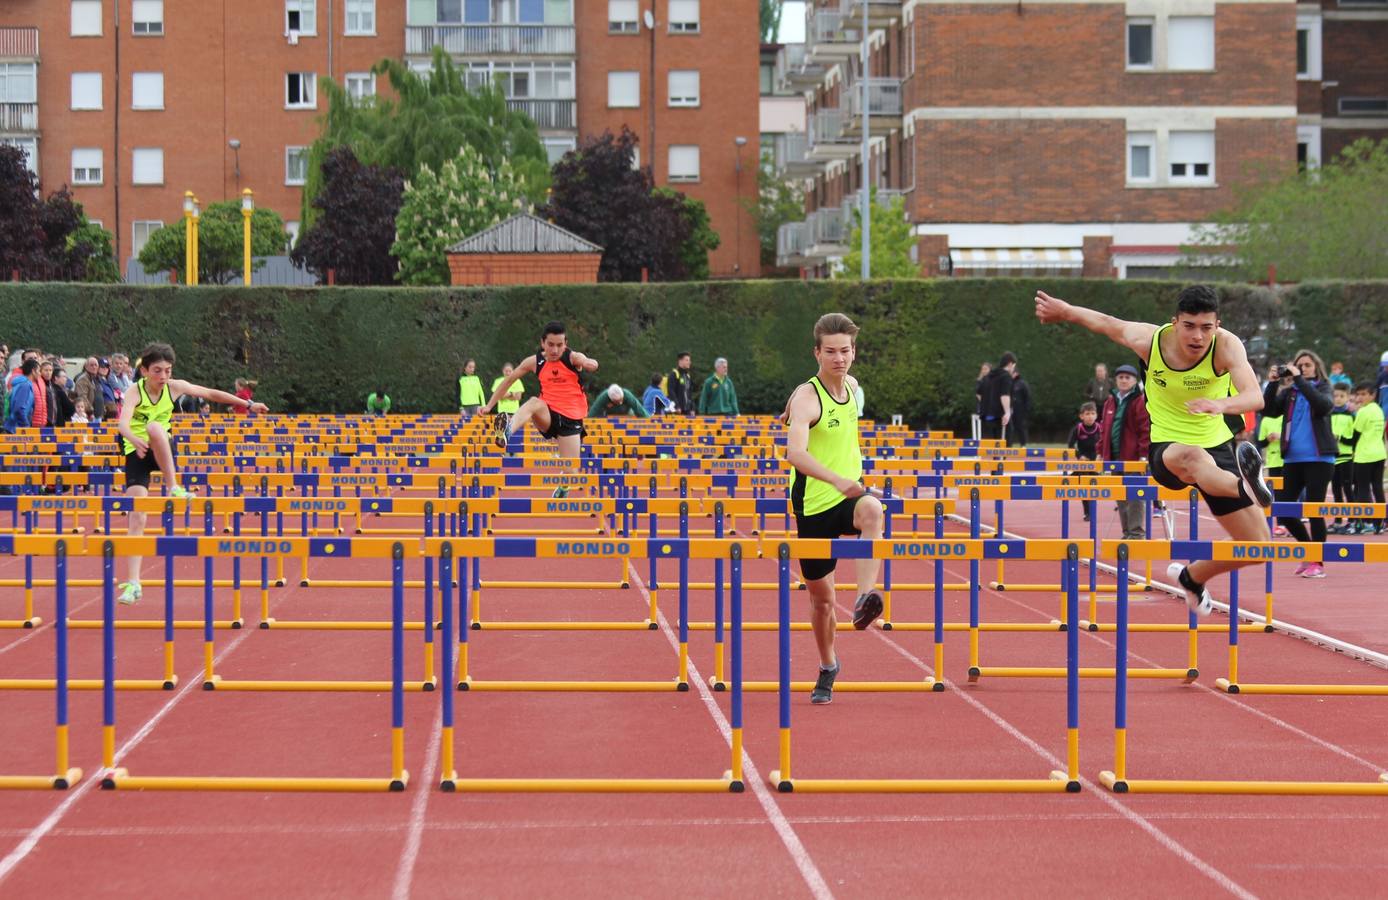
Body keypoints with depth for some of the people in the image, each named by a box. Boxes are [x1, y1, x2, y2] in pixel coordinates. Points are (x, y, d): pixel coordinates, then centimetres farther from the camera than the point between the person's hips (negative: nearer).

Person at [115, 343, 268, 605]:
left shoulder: (174, 387, -5)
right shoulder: (135, 392, -18)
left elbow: (210, 393, 8)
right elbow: (122, 423, -36)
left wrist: (248, 404, 13)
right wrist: (135, 440, -58)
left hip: (163, 452, 2)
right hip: (137, 453, -2)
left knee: (155, 427, -34)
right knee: (136, 518, -13)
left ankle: (174, 488, -23)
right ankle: (133, 582, -9)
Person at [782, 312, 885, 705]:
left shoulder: (851, 386, 4)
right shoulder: (807, 397, -18)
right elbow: (795, 452, -37)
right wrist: (836, 480, -49)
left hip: (851, 495, 3)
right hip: (815, 507, -3)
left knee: (872, 510, -35)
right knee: (821, 596, 9)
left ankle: (865, 598, -43)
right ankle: (827, 666, 34)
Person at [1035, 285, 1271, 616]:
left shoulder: (1226, 346, -21)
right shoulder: (1149, 340, -16)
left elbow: (1254, 396, -37)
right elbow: (1105, 323, 5)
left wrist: (1221, 404, -59)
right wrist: (1063, 310, 20)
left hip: (1216, 447, 2)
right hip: (1166, 449, -2)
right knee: (1192, 456, -43)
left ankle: (1193, 577, 28)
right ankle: (1247, 486, -74)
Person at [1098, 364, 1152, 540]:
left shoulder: (1140, 402, -5)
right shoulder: (1111, 402, 14)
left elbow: (1146, 429, -10)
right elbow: (1104, 428, 18)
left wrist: (1143, 454, -16)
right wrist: (1101, 452, 13)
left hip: (1132, 458, -7)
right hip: (1114, 458, 7)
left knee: (1134, 496, -6)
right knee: (1120, 497, 9)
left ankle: (1137, 533, -3)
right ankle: (1127, 532, 16)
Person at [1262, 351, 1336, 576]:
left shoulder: (1323, 388, 3)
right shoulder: (1289, 392, 12)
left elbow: (1325, 405, -20)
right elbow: (1269, 410, -2)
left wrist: (1300, 380, -20)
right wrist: (1274, 382, -11)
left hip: (1319, 459, -4)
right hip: (1293, 459, 4)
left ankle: (1317, 562, 6)